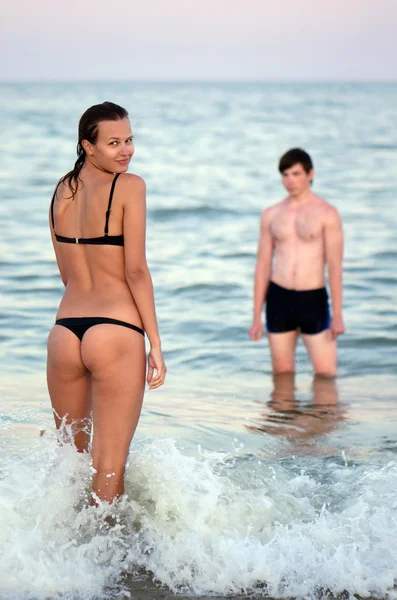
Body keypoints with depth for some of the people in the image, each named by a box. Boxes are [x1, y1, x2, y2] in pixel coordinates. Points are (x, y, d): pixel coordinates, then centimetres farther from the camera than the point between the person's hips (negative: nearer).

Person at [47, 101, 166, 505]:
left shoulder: (63, 188, 13)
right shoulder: (129, 186, -6)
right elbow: (136, 270, -9)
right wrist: (155, 343, -5)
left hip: (64, 332, 6)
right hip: (116, 334, -6)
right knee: (108, 469, 1)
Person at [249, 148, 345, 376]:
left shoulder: (327, 213, -2)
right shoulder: (271, 215, 9)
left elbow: (335, 265, -5)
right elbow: (263, 265, 10)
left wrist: (338, 315, -10)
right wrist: (257, 317, 7)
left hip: (313, 299, -3)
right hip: (278, 299, 3)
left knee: (326, 375, -5)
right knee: (282, 375, 7)